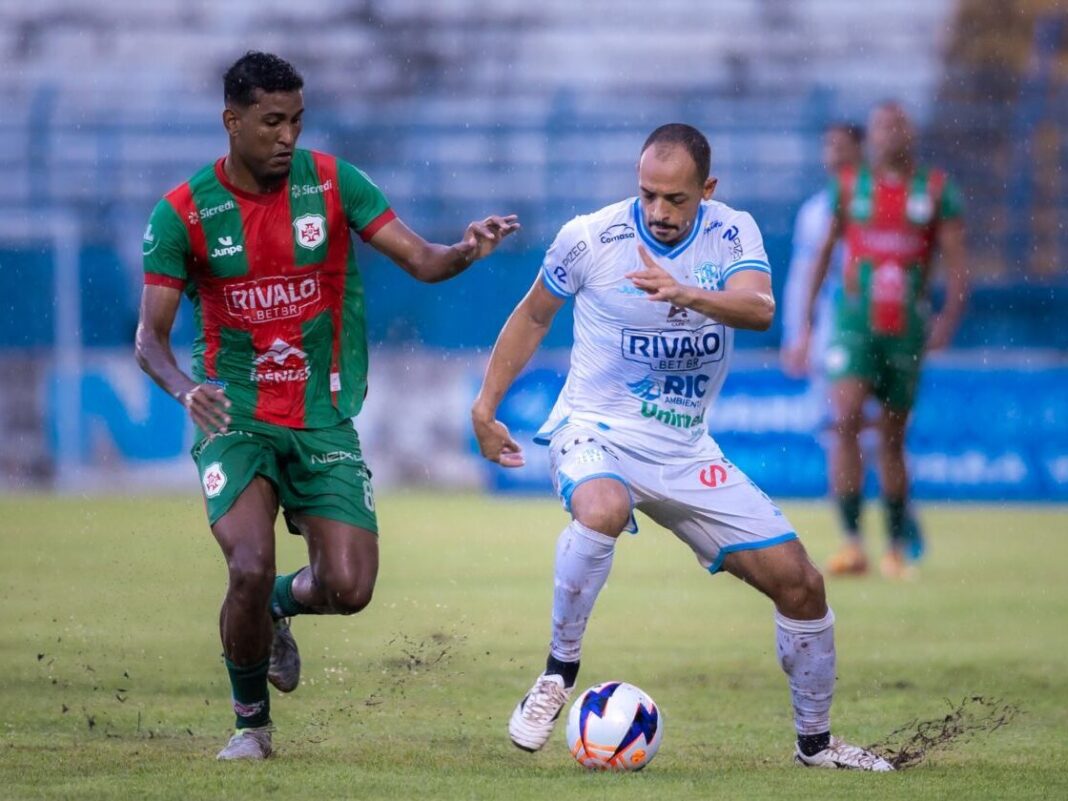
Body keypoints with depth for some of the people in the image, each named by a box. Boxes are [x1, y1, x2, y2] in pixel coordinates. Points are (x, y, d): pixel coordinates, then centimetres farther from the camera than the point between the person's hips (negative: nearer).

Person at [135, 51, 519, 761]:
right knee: (251, 568, -22)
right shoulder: (183, 213, -7)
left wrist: (466, 252, -29)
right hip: (235, 417, -2)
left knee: (349, 588, -10)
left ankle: (275, 608, 28)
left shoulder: (332, 183, -3)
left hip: (323, 418, 2)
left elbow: (421, 261, -6)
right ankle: (252, 723, 4)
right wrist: (187, 391, -29)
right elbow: (151, 339, -8)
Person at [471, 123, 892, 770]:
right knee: (603, 511, -40)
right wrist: (486, 406, 4)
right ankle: (558, 675, -22)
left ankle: (816, 741, 20)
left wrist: (688, 294, -44)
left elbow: (760, 309, -25)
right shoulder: (589, 238, -9)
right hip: (595, 430, -3)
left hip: (685, 451, 3)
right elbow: (533, 316, 7)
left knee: (800, 584, 0)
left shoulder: (733, 235, -5)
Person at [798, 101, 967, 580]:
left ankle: (898, 546, 24)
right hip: (856, 321, -1)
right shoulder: (849, 187, 4)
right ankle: (852, 544, -19)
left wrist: (950, 315, -18)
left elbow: (956, 261, -1)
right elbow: (822, 256, 12)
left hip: (907, 326, 1)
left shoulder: (936, 190, 3)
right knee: (845, 421, -19)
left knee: (892, 439, 8)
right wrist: (806, 325, 11)